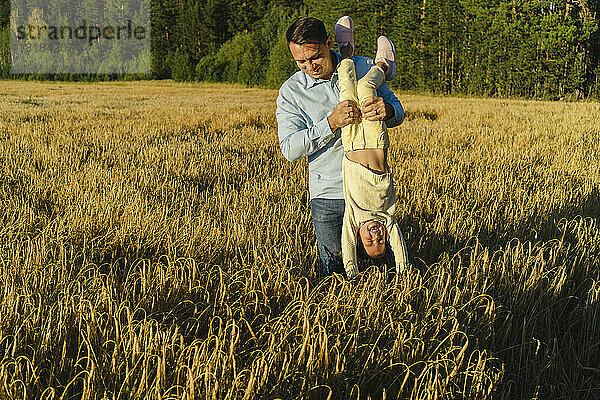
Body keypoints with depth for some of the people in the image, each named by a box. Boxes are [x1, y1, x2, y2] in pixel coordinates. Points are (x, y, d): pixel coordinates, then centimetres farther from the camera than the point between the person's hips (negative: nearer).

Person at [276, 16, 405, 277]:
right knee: (333, 268, 10)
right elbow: (290, 150, -13)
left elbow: (398, 112, 4)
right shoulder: (290, 91, -6)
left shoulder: (364, 68, -2)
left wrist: (387, 110, -23)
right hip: (327, 194, -1)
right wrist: (331, 123, -27)